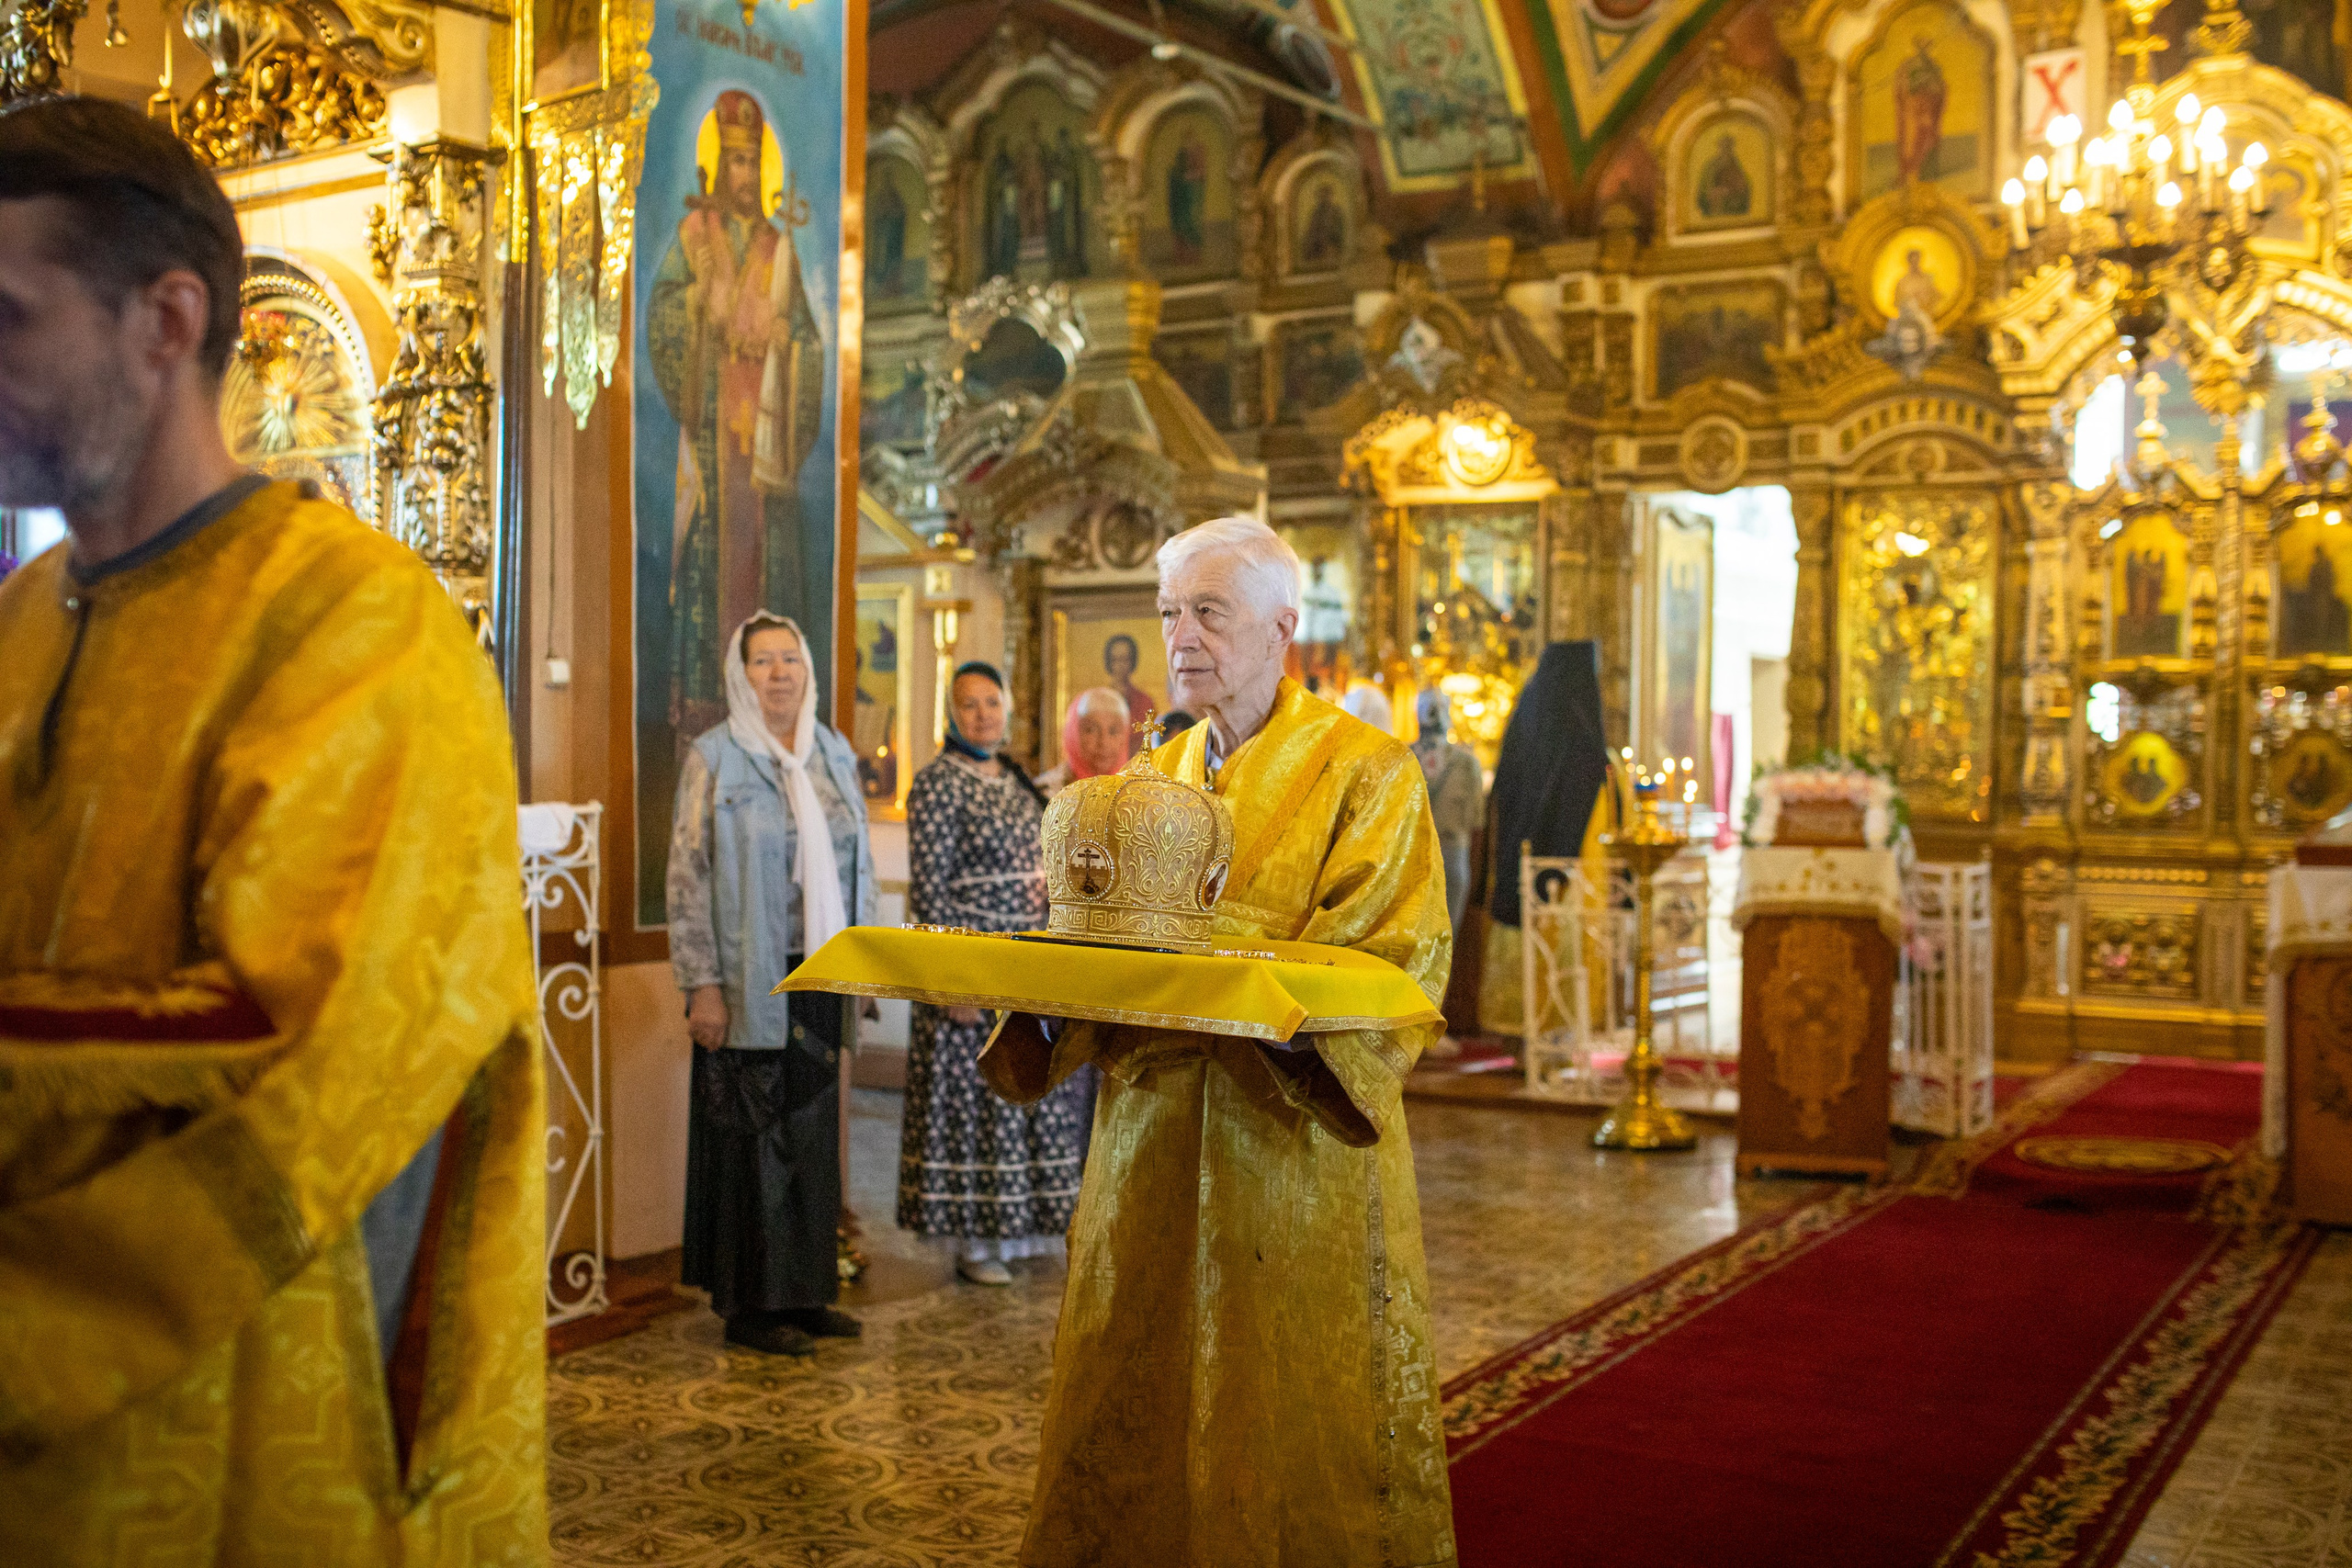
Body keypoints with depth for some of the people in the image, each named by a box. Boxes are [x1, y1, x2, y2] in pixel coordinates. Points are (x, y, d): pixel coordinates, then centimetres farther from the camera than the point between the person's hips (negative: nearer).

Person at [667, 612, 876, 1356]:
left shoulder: (833, 752, 11)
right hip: (751, 981, -5)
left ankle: (804, 1289, 20)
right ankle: (749, 1304, 11)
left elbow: (859, 862, 16)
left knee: (813, 1131, 9)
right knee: (753, 1135, 1)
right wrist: (701, 983, -14)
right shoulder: (714, 757, -5)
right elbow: (688, 875, -9)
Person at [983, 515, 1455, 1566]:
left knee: (1295, 1432, 3)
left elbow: (1398, 964, -13)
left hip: (1297, 1139, -5)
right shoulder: (1152, 779, 14)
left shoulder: (1366, 773, -4)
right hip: (1151, 1140, 5)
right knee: (1129, 1426, 9)